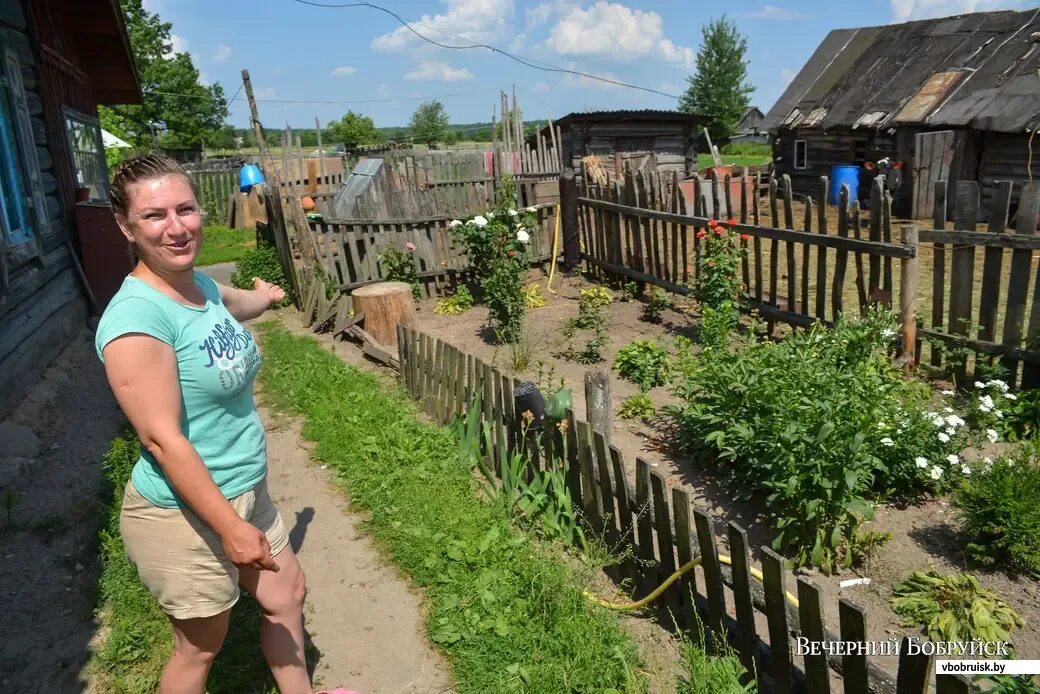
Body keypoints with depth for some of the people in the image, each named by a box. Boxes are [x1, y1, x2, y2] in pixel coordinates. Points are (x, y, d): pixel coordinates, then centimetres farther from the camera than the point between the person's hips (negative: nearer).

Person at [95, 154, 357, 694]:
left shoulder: (200, 286, 0)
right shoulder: (137, 316, -26)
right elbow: (162, 438, -26)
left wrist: (265, 296, 47)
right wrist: (231, 526, -23)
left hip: (244, 491, 9)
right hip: (184, 514, -9)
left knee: (286, 594, 24)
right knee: (201, 646, 13)